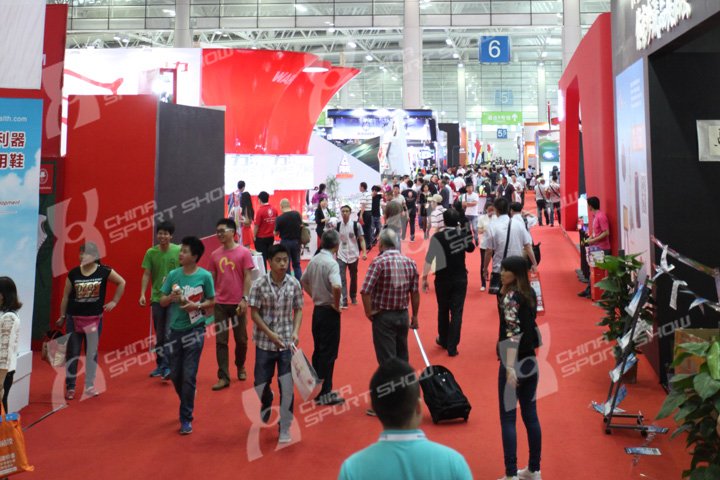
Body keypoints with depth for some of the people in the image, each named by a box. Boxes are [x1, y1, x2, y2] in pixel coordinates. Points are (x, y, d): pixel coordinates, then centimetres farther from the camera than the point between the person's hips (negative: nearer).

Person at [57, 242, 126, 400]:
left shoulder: (104, 271, -7)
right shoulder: (73, 273, -4)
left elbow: (121, 282, 4)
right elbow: (66, 295, 2)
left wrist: (114, 301, -1)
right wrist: (62, 316, 4)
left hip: (95, 318, 0)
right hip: (74, 318, 0)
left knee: (92, 352, 8)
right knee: (72, 352, 5)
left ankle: (89, 386, 20)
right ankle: (70, 387, 15)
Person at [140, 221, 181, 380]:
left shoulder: (178, 251, -4)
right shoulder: (151, 252, 1)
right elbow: (146, 275, 1)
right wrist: (142, 294, -9)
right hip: (157, 298, 3)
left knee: (169, 333, -10)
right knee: (159, 334, 12)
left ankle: (167, 366, -8)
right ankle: (160, 365, 24)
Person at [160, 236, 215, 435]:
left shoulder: (205, 276, -9)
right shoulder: (173, 275, -1)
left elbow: (212, 302, 0)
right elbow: (162, 301, 5)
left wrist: (196, 306, -17)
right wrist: (171, 298, -16)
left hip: (195, 330, -4)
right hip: (175, 330, 4)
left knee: (189, 376, -2)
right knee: (175, 375, 13)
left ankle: (186, 418, 10)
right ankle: (187, 408, 37)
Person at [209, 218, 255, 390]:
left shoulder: (244, 252, -5)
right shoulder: (215, 255, 5)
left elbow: (247, 277, -6)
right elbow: (213, 278, 9)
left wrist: (244, 299, -12)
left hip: (238, 303, -2)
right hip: (220, 304, 2)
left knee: (241, 339, 11)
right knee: (221, 341, 1)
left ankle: (240, 367, 35)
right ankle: (223, 377, 5)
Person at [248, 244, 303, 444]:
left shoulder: (294, 283, -4)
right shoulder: (259, 284, -10)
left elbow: (298, 310, 5)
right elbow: (255, 314, -7)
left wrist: (295, 332, -10)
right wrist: (271, 335, -15)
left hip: (287, 343, 1)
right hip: (265, 342, 0)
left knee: (287, 387, -2)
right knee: (261, 385, 11)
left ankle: (285, 429, 16)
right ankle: (266, 408, 47)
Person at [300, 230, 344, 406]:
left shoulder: (314, 260, 5)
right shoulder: (331, 263, -19)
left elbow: (303, 281, 17)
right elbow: (336, 286, -35)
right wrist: (337, 304, -19)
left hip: (317, 310, 8)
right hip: (329, 312, -8)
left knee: (318, 351, 17)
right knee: (329, 353, 1)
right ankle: (324, 394, 8)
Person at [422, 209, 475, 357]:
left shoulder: (437, 237, -11)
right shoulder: (463, 234, -2)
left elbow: (429, 258, -14)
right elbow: (471, 248, 19)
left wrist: (424, 277, -7)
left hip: (443, 279, -1)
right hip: (460, 278, 1)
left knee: (443, 311, 17)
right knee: (457, 312, 3)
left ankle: (443, 341, 32)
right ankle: (452, 347, 1)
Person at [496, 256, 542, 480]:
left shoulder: (510, 296, -15)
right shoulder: (530, 293, 9)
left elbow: (512, 333, -23)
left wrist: (509, 367, -25)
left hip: (514, 362, -8)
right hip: (530, 361, 8)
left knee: (508, 418, -2)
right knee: (530, 415, 14)